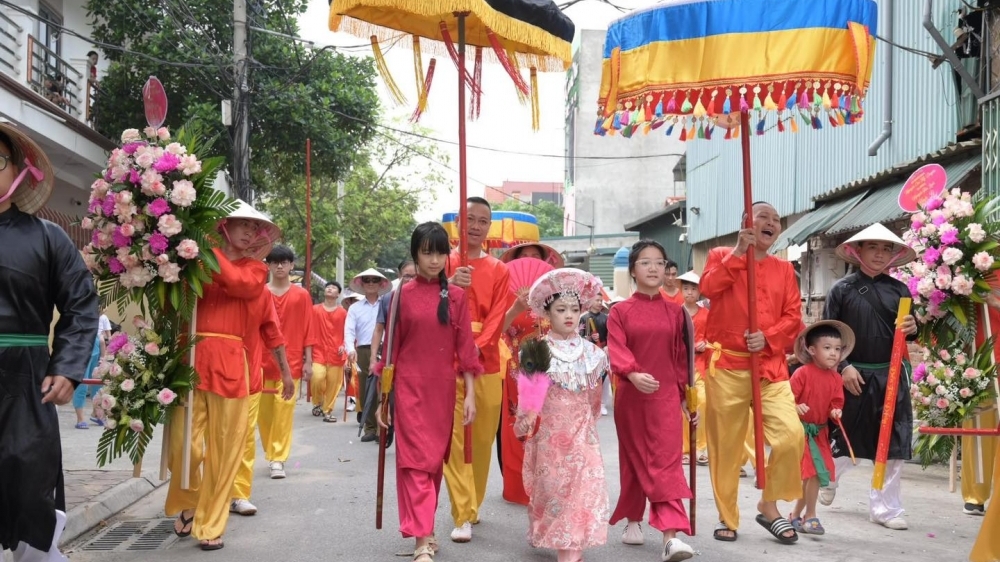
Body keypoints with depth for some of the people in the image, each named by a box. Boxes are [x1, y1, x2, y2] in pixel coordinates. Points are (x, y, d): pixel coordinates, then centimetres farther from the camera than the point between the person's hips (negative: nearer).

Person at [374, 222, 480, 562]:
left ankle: (424, 526, 29)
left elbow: (465, 346, 2)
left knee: (436, 459, 11)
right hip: (409, 387, -2)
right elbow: (390, 347, 2)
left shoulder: (456, 296, 3)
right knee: (416, 459, -6)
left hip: (443, 389, 2)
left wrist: (470, 394, -4)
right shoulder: (402, 295, 0)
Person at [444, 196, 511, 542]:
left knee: (483, 440, 9)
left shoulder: (499, 271, 9)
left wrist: (477, 348, -18)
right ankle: (463, 516, -7)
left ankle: (473, 505, 25)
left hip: (487, 365, 2)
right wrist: (449, 287, -23)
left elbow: (496, 318, -1)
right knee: (454, 439, -8)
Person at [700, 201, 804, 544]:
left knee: (792, 435, -12)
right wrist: (738, 252, -13)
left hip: (770, 366, 2)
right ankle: (727, 517, 17)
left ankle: (769, 506, 8)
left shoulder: (784, 269, 14)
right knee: (726, 444, 2)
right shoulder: (722, 256, 7)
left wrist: (768, 337, -11)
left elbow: (793, 317, 6)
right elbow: (708, 287, -14)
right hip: (727, 365, -2)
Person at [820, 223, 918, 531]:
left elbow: (908, 333, 13)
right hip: (854, 375, -3)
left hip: (891, 376, 3)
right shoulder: (841, 289, -2)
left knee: (893, 443, 3)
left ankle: (884, 507, 14)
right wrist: (843, 367, -13)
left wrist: (912, 329, -11)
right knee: (845, 440, 7)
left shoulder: (899, 290, 7)